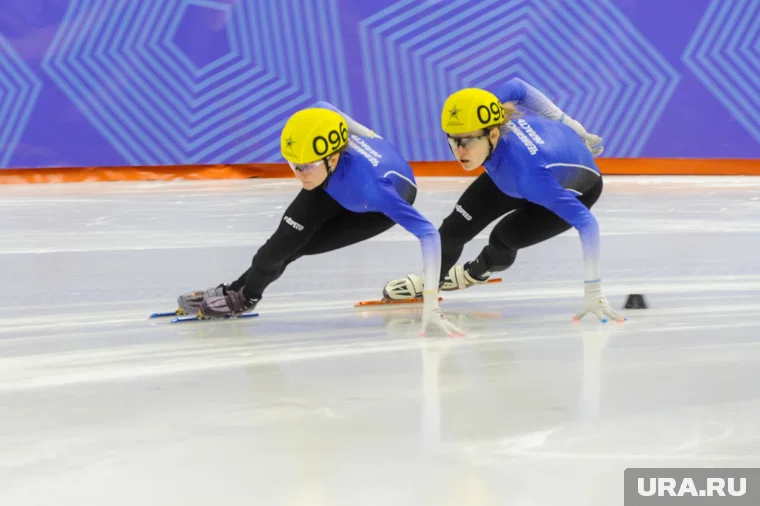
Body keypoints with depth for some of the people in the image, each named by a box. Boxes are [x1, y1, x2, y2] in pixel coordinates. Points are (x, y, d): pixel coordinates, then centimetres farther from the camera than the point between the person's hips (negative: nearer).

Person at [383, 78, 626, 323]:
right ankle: (430, 280, 31)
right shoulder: (484, 118, -33)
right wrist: (570, 127, -1)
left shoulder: (528, 173, -48)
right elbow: (516, 87, -13)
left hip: (576, 189, -5)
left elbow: (586, 222, -46)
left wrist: (593, 292, -46)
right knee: (456, 227, 2)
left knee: (503, 239, -10)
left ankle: (477, 272, 27)